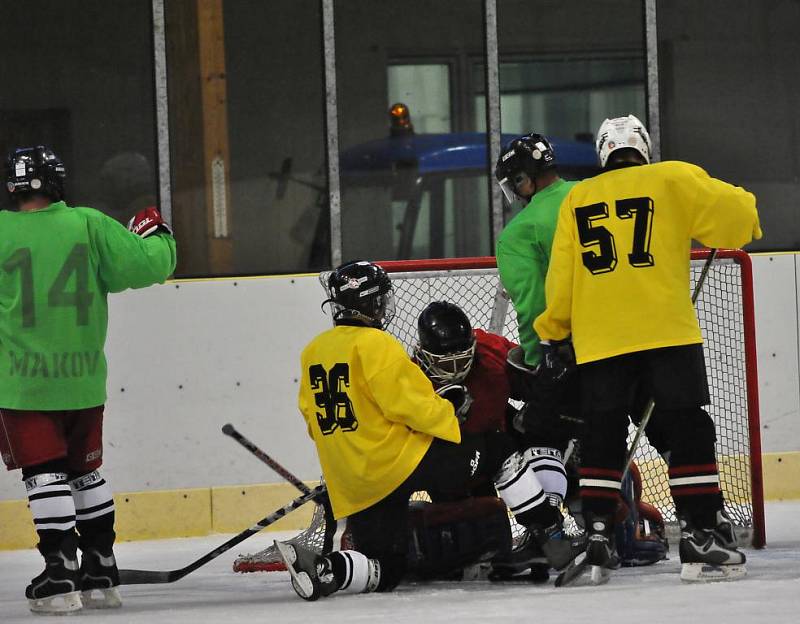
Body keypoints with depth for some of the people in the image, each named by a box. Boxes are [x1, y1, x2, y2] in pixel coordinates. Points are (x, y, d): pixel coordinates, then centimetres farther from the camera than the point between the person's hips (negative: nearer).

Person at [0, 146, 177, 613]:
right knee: (85, 470, 17)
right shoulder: (88, 225, -3)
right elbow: (144, 264, -6)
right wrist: (156, 235, 15)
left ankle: (61, 575, -8)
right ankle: (101, 573, 22)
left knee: (45, 473, 0)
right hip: (83, 378, 3)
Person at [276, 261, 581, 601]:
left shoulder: (312, 353, 13)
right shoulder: (375, 344, -11)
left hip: (350, 489, 7)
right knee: (499, 450, 8)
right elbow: (413, 404, -15)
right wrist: (452, 415, 2)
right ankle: (552, 538, 5)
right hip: (402, 461, -7)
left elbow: (316, 423, 18)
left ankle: (325, 568, -16)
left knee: (386, 569, 12)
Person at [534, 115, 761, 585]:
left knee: (603, 439, 7)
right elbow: (733, 214, -1)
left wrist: (552, 333, 21)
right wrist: (744, 211, 22)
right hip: (668, 332, -3)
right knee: (689, 433, 1)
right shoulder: (672, 180, 5)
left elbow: (561, 276, 12)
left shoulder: (577, 200, 14)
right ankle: (702, 536, -4)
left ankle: (597, 542, 0)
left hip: (600, 340, 3)